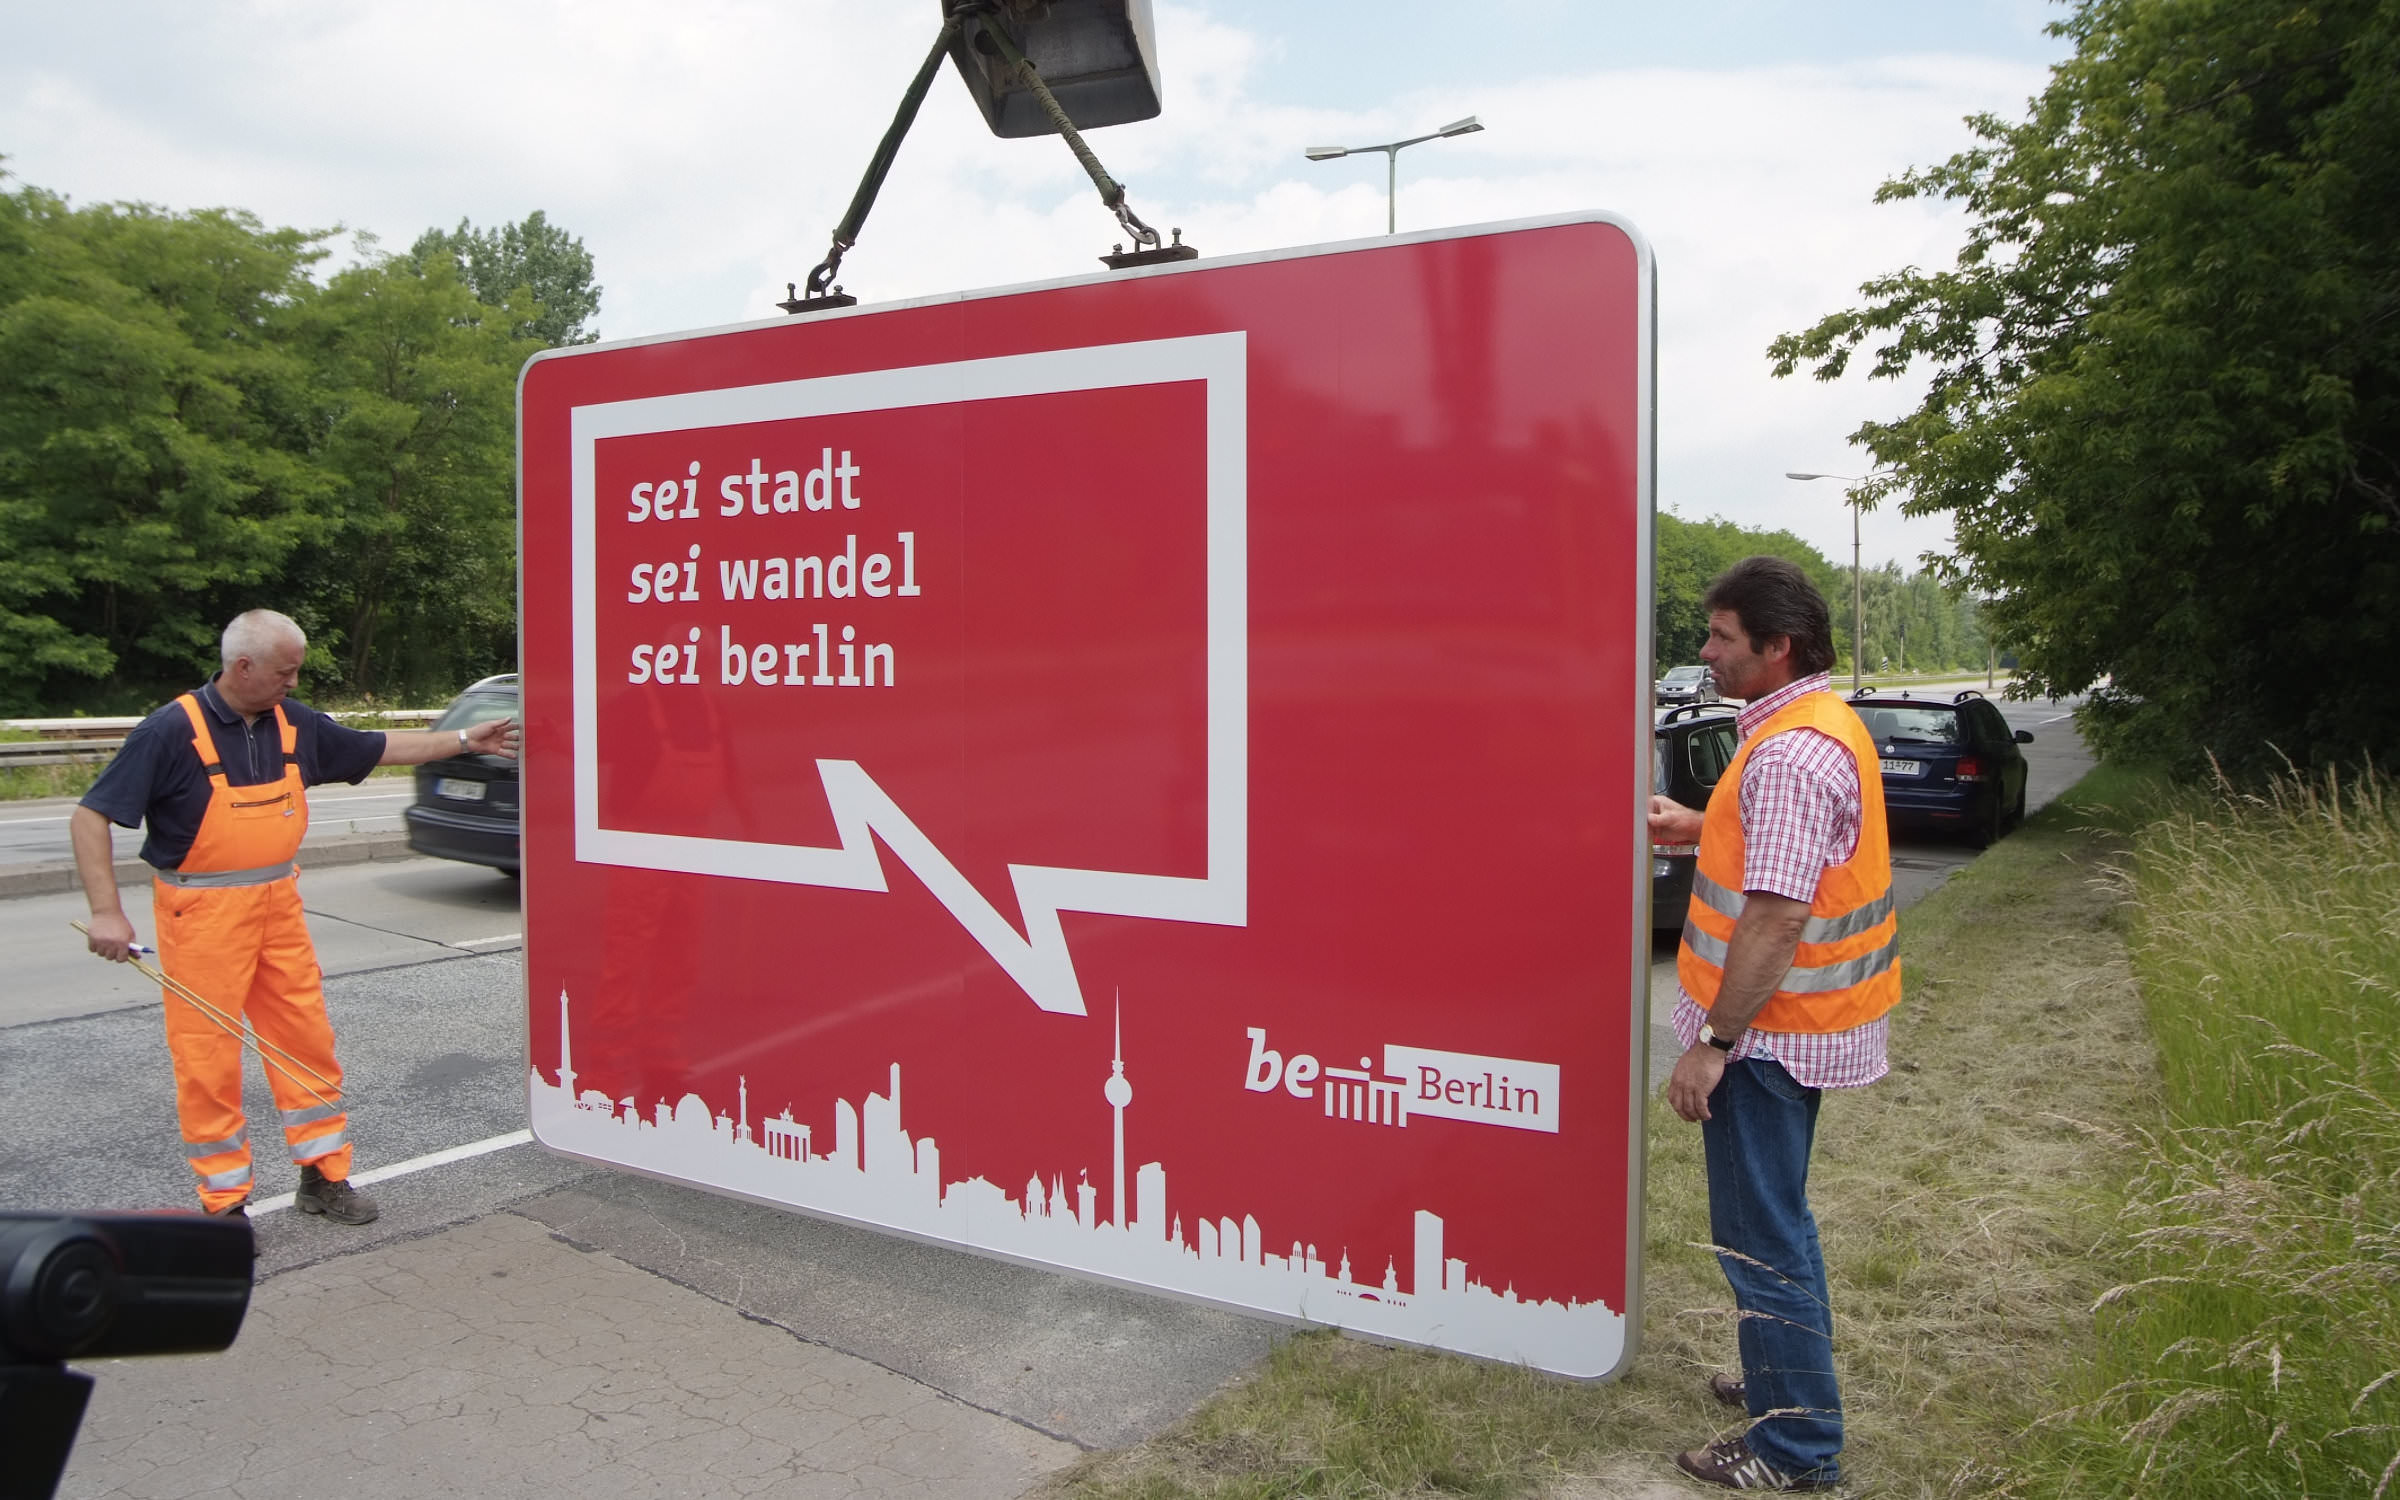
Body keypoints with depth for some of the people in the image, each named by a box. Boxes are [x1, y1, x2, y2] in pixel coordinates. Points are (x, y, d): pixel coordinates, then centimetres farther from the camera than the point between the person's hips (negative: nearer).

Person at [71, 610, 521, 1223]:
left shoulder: (295, 723, 3)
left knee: (307, 1039, 10)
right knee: (208, 1057, 2)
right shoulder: (172, 730, -14)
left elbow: (381, 748, 17)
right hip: (202, 913, -6)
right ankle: (224, 1202, 15)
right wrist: (107, 912, -19)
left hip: (279, 902, 6)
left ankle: (325, 1177, 23)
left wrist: (466, 740, 12)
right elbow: (90, 817, -13)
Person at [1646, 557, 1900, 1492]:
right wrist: (1698, 829, 12)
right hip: (1800, 1024, 11)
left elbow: (1778, 914, -27)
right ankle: (1792, 1378, 39)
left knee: (1761, 1235, 0)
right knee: (1775, 1219, 23)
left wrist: (1713, 1041, -23)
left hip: (1769, 1030, -11)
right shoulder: (1825, 722, 10)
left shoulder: (1791, 753, -23)